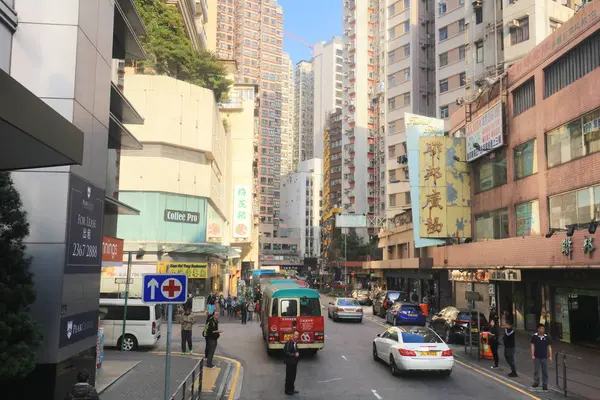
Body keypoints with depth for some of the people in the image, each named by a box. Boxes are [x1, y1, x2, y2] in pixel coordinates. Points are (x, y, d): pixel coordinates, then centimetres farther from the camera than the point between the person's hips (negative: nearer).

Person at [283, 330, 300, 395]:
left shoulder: (295, 342, 8)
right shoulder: (288, 343, -20)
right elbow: (286, 352, -23)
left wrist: (297, 354, 4)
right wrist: (294, 355, -20)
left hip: (294, 362, 9)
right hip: (289, 362, -8)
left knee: (293, 376, 16)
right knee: (289, 376, 1)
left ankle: (292, 389, 27)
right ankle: (287, 390, 11)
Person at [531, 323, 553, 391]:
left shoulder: (547, 337, -1)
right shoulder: (534, 336, -5)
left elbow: (549, 347, 2)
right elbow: (532, 346, -3)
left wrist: (550, 356, -3)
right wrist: (532, 355, -7)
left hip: (544, 357, 1)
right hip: (537, 357, -1)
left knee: (545, 371, 5)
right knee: (536, 371, 8)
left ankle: (545, 385, 12)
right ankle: (536, 382, 23)